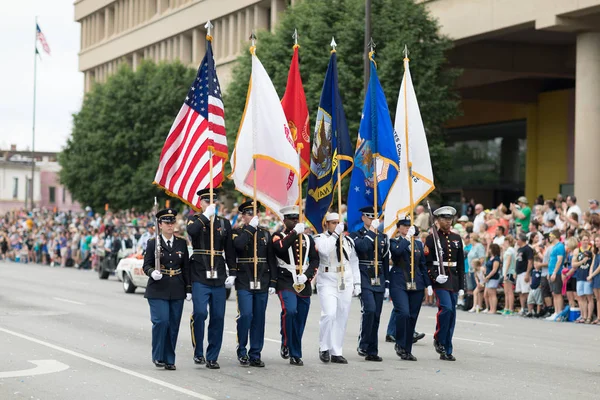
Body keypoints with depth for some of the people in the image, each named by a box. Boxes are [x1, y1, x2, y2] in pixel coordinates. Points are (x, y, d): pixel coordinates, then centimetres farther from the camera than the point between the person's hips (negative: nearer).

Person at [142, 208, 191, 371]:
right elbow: (146, 265, 0)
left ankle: (169, 359, 10)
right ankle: (158, 356, 0)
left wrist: (188, 289, 6)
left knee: (173, 325, 2)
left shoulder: (181, 243, 10)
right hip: (158, 290, -3)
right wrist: (152, 273, -22)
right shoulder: (153, 243, 2)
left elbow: (186, 268, 11)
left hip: (177, 291, 3)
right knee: (161, 321, -14)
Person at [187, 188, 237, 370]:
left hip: (218, 278, 3)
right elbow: (191, 231, -21)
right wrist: (206, 215, -19)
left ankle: (212, 357, 10)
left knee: (218, 317, 3)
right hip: (200, 276, -3)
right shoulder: (195, 220, 4)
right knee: (200, 313, -15)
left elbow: (230, 250, 13)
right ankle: (198, 352, 0)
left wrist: (232, 273, 5)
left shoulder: (224, 223, 13)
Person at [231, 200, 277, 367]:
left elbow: (271, 259, 12)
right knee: (245, 315, -13)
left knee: (259, 318, 4)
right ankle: (242, 352, 1)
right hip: (244, 283, -4)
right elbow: (238, 244, -22)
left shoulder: (265, 233, 13)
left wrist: (273, 282, 5)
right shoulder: (238, 232, 3)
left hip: (262, 283, 4)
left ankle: (255, 355, 10)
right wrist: (251, 228, -18)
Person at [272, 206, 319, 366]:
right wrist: (295, 232, -20)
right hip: (286, 282, -4)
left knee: (300, 321, 5)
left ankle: (296, 355, 14)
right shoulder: (279, 236, 3)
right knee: (289, 310, -28)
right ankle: (286, 344, -10)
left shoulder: (308, 239, 15)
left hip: (304, 285, 4)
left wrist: (306, 275, -7)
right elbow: (279, 247, -20)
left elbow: (315, 260, 9)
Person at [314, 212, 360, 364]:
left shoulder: (348, 241, 14)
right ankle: (324, 348, -3)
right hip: (327, 282, -5)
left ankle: (336, 353, 12)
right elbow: (325, 250, -24)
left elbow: (354, 263, 17)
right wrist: (336, 234, -20)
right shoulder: (320, 239, 0)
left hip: (346, 283, 5)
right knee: (329, 314, -20)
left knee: (342, 318, 5)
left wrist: (357, 283, 13)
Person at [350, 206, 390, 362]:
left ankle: (372, 351, 8)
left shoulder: (382, 237, 16)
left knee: (376, 316, 4)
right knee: (369, 309, -22)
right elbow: (362, 247, -22)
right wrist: (372, 231, -13)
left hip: (379, 280, 5)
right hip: (364, 279, -5)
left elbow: (386, 262, 18)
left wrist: (387, 284, 13)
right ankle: (363, 345, -12)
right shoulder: (356, 234, 1)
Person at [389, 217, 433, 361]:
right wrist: (407, 237, -17)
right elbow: (397, 251, -21)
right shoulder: (394, 242, 3)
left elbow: (423, 265, 17)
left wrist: (428, 284, 12)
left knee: (412, 317, 3)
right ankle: (400, 344, -4)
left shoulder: (418, 244, 17)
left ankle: (407, 350, 10)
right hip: (399, 283, -5)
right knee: (403, 313, -20)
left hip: (416, 285, 5)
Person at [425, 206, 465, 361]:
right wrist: (435, 277, -20)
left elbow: (461, 264, 15)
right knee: (446, 308, -23)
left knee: (452, 314, 3)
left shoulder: (456, 239, 13)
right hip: (440, 280, -5)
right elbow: (427, 262, -4)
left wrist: (461, 286, 10)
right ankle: (438, 339, -3)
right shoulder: (432, 238, -1)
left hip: (454, 279, 5)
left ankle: (447, 351, 8)